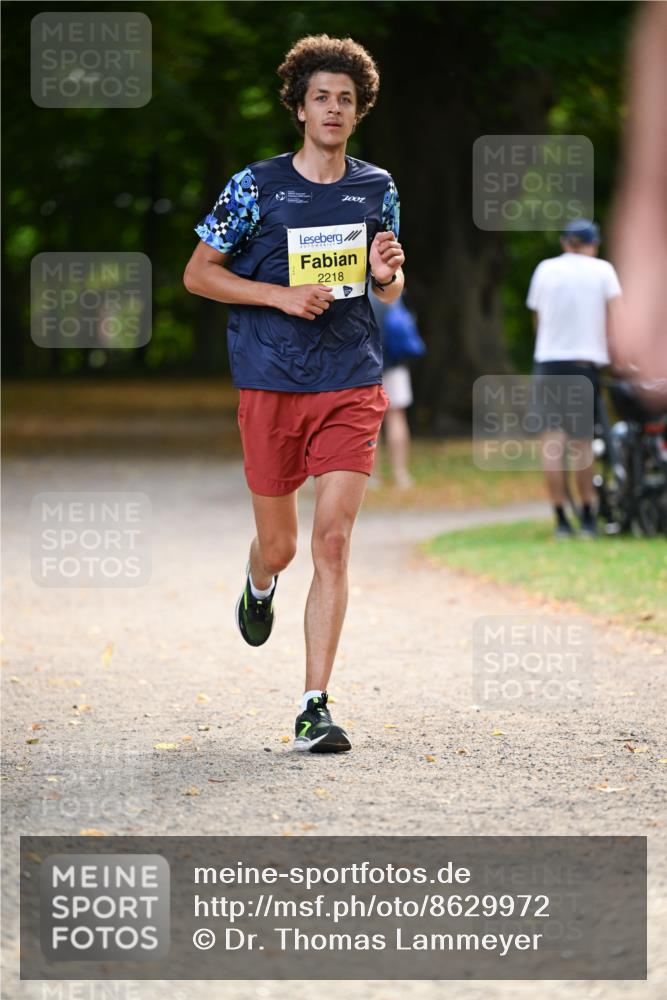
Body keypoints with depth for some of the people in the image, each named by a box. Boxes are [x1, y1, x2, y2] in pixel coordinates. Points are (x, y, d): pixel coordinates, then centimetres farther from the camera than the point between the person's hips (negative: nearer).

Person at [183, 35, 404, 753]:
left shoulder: (376, 188, 8)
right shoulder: (256, 186, -2)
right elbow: (197, 274, 1)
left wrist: (388, 274, -6)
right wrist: (281, 295, -12)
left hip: (352, 386, 1)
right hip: (270, 387, -1)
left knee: (333, 542, -10)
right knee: (279, 547, 8)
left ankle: (315, 707, -9)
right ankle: (259, 584, 48)